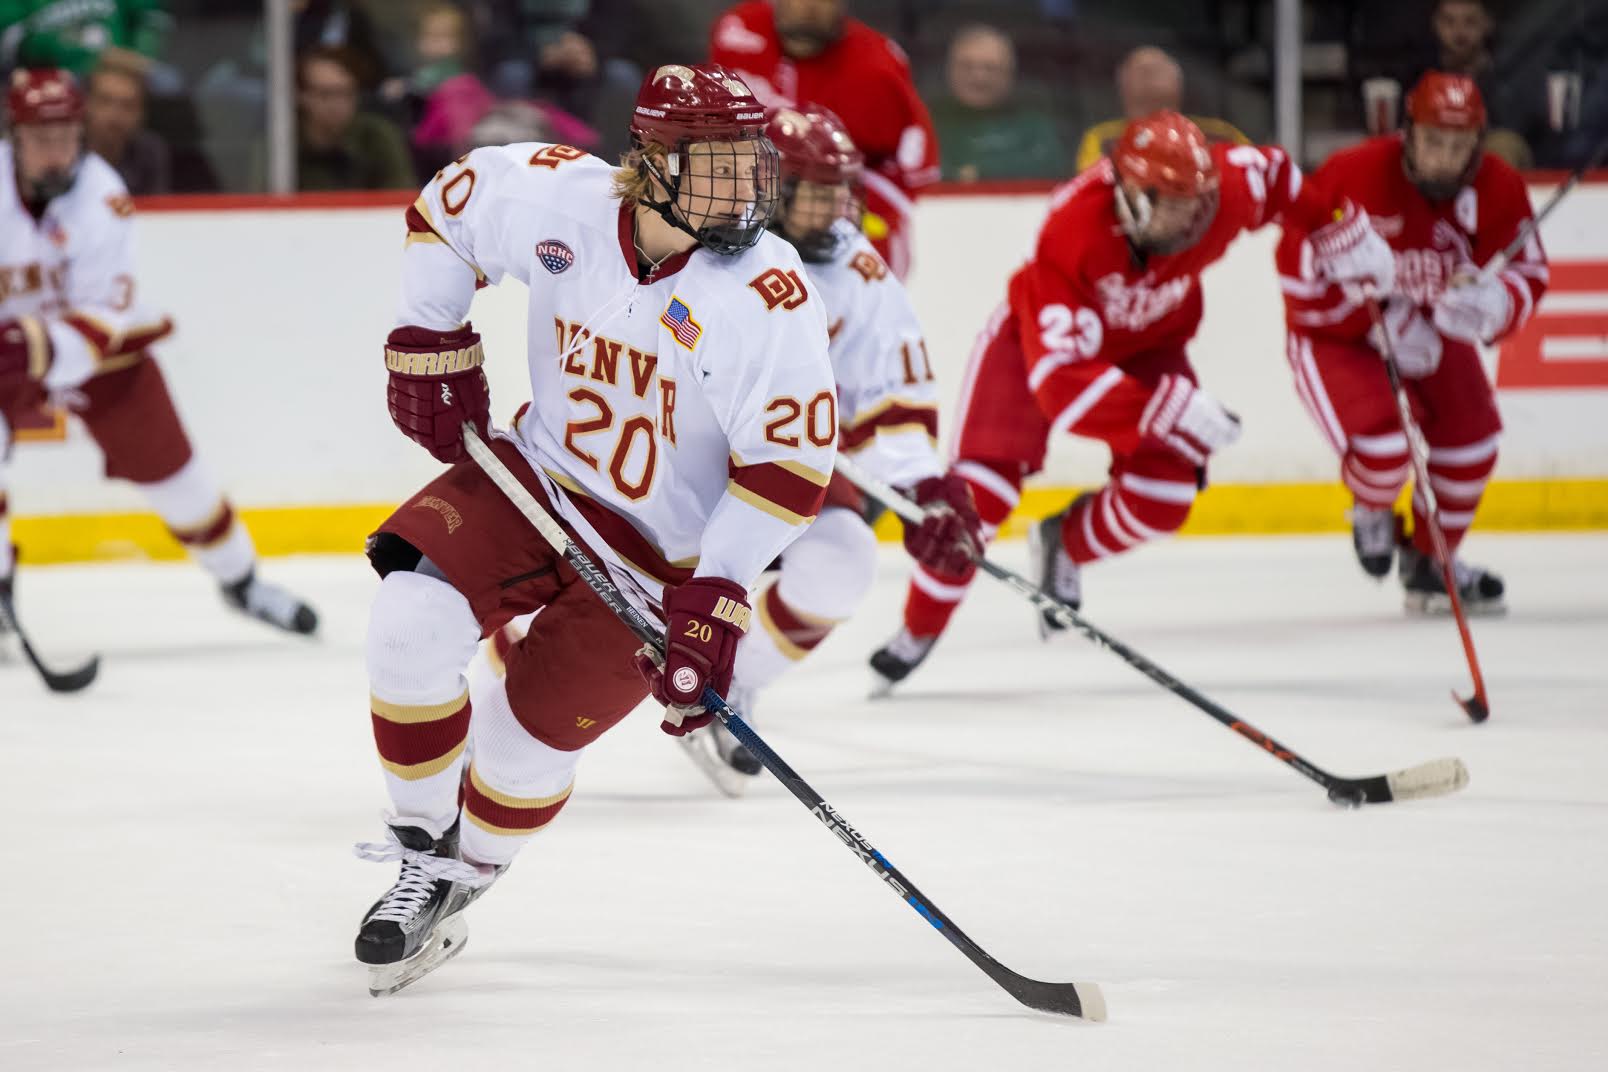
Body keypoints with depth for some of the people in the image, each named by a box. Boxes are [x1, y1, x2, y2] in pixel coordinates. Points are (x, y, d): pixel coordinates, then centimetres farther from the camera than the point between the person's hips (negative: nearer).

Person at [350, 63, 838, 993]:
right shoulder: (562, 199, -13)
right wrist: (428, 348, 4)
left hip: (663, 557, -3)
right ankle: (424, 852, 1)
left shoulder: (771, 296, -23)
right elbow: (450, 207, 8)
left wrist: (717, 600, -26)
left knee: (530, 735, -5)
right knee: (413, 619, -19)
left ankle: (460, 882, 27)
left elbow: (789, 462, -21)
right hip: (539, 483, 3)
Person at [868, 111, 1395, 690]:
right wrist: (1167, 409, -50)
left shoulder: (1226, 190, -31)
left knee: (1162, 497, -14)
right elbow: (1059, 377, -44)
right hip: (1041, 336, -4)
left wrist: (1337, 230, 2)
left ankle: (1064, 547, 18)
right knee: (982, 487, -16)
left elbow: (1271, 173, -3)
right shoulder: (1070, 235, -42)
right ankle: (919, 629, 5)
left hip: (1148, 341, 4)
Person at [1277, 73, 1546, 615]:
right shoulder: (1351, 178, -29)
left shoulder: (1498, 189, -15)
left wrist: (1489, 302, -36)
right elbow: (1301, 267, -23)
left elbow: (1527, 276, -10)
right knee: (1383, 451, -24)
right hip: (1337, 333, -5)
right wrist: (1383, 324, -24)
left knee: (1471, 441, -3)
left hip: (1430, 331, 5)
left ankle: (1430, 563, 22)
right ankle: (1372, 509, 16)